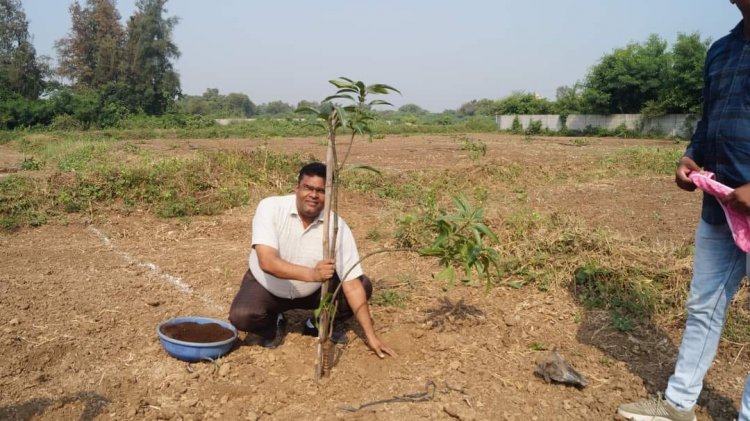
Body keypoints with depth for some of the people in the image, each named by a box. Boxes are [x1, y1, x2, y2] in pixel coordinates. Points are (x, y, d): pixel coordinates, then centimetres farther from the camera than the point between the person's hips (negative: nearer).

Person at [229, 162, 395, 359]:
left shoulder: (337, 226, -21)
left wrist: (370, 336, -23)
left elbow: (352, 283, -21)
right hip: (265, 286, -2)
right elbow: (267, 262, -36)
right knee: (241, 316, -31)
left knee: (363, 285, -15)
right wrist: (311, 274, -51)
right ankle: (270, 326, 6)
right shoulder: (270, 207, -25)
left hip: (312, 291, 2)